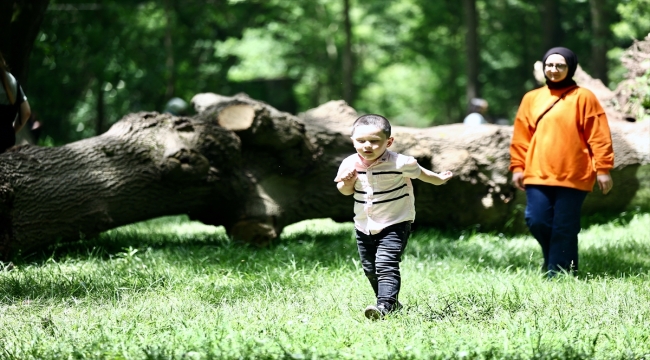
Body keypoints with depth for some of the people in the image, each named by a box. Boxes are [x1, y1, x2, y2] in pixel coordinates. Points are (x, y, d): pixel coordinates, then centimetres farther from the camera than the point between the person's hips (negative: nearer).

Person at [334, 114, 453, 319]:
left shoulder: (399, 164, -18)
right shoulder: (350, 164, -6)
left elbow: (419, 173, 5)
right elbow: (345, 191, 11)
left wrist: (439, 179, 21)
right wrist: (346, 183, -13)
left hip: (394, 225, -6)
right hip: (364, 226, 6)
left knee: (386, 265, -21)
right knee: (370, 269, 14)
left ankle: (384, 305, -29)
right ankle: (391, 303, 31)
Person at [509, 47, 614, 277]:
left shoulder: (583, 98, 1)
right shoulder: (531, 98, 12)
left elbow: (599, 137, -3)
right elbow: (521, 137, 13)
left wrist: (603, 169, -7)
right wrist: (517, 167, 7)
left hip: (573, 176, -4)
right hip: (538, 174, 4)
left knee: (564, 228, -4)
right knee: (537, 221, -3)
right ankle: (557, 262, 22)